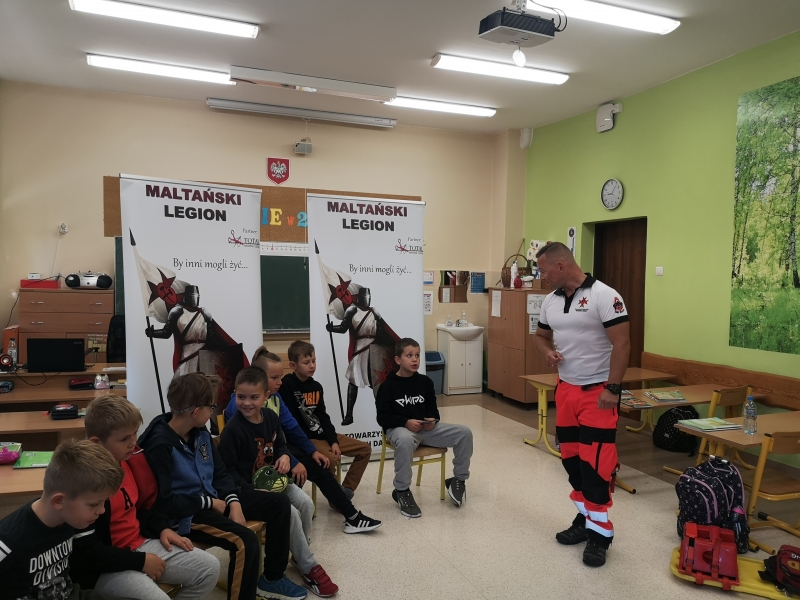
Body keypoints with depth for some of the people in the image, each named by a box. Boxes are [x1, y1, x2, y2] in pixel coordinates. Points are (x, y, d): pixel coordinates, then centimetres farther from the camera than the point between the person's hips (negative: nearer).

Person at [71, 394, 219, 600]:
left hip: (139, 545, 8)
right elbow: (86, 551, -23)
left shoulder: (128, 460, 3)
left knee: (209, 568, 4)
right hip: (104, 568, -8)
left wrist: (162, 529, 3)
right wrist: (140, 562, -19)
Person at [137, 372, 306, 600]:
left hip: (213, 499, 9)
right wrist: (209, 502, -15)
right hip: (185, 513, -9)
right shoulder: (160, 445, -22)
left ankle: (272, 578, 16)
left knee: (279, 503, 5)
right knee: (246, 542, -31)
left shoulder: (201, 433, 4)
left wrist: (234, 503, -8)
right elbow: (163, 502, -24)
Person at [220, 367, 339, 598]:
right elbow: (228, 471, -19)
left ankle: (300, 554, 10)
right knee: (291, 513, -23)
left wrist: (284, 456, -9)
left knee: (305, 503, -14)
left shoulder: (270, 417, 0)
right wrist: (253, 493, -25)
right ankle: (309, 567, -5)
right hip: (249, 488, -7)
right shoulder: (232, 430, -21)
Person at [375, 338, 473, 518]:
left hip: (426, 428, 5)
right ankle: (402, 491, -21)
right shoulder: (388, 385, -6)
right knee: (405, 440, -43)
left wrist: (432, 420, -10)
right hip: (399, 429, -5)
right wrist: (406, 422, -23)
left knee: (464, 433, -12)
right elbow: (383, 417, -9)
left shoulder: (425, 382, 8)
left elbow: (432, 408, 13)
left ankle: (458, 480, 9)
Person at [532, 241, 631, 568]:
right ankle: (585, 519, 29)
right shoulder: (550, 301, 6)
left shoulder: (604, 296, -15)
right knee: (571, 459, 13)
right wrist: (547, 351, -4)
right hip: (565, 389, 7)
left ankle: (600, 533, 10)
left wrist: (613, 389, -19)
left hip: (598, 392, -7)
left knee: (595, 463, -4)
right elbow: (541, 335, 19)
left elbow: (622, 345, -17)